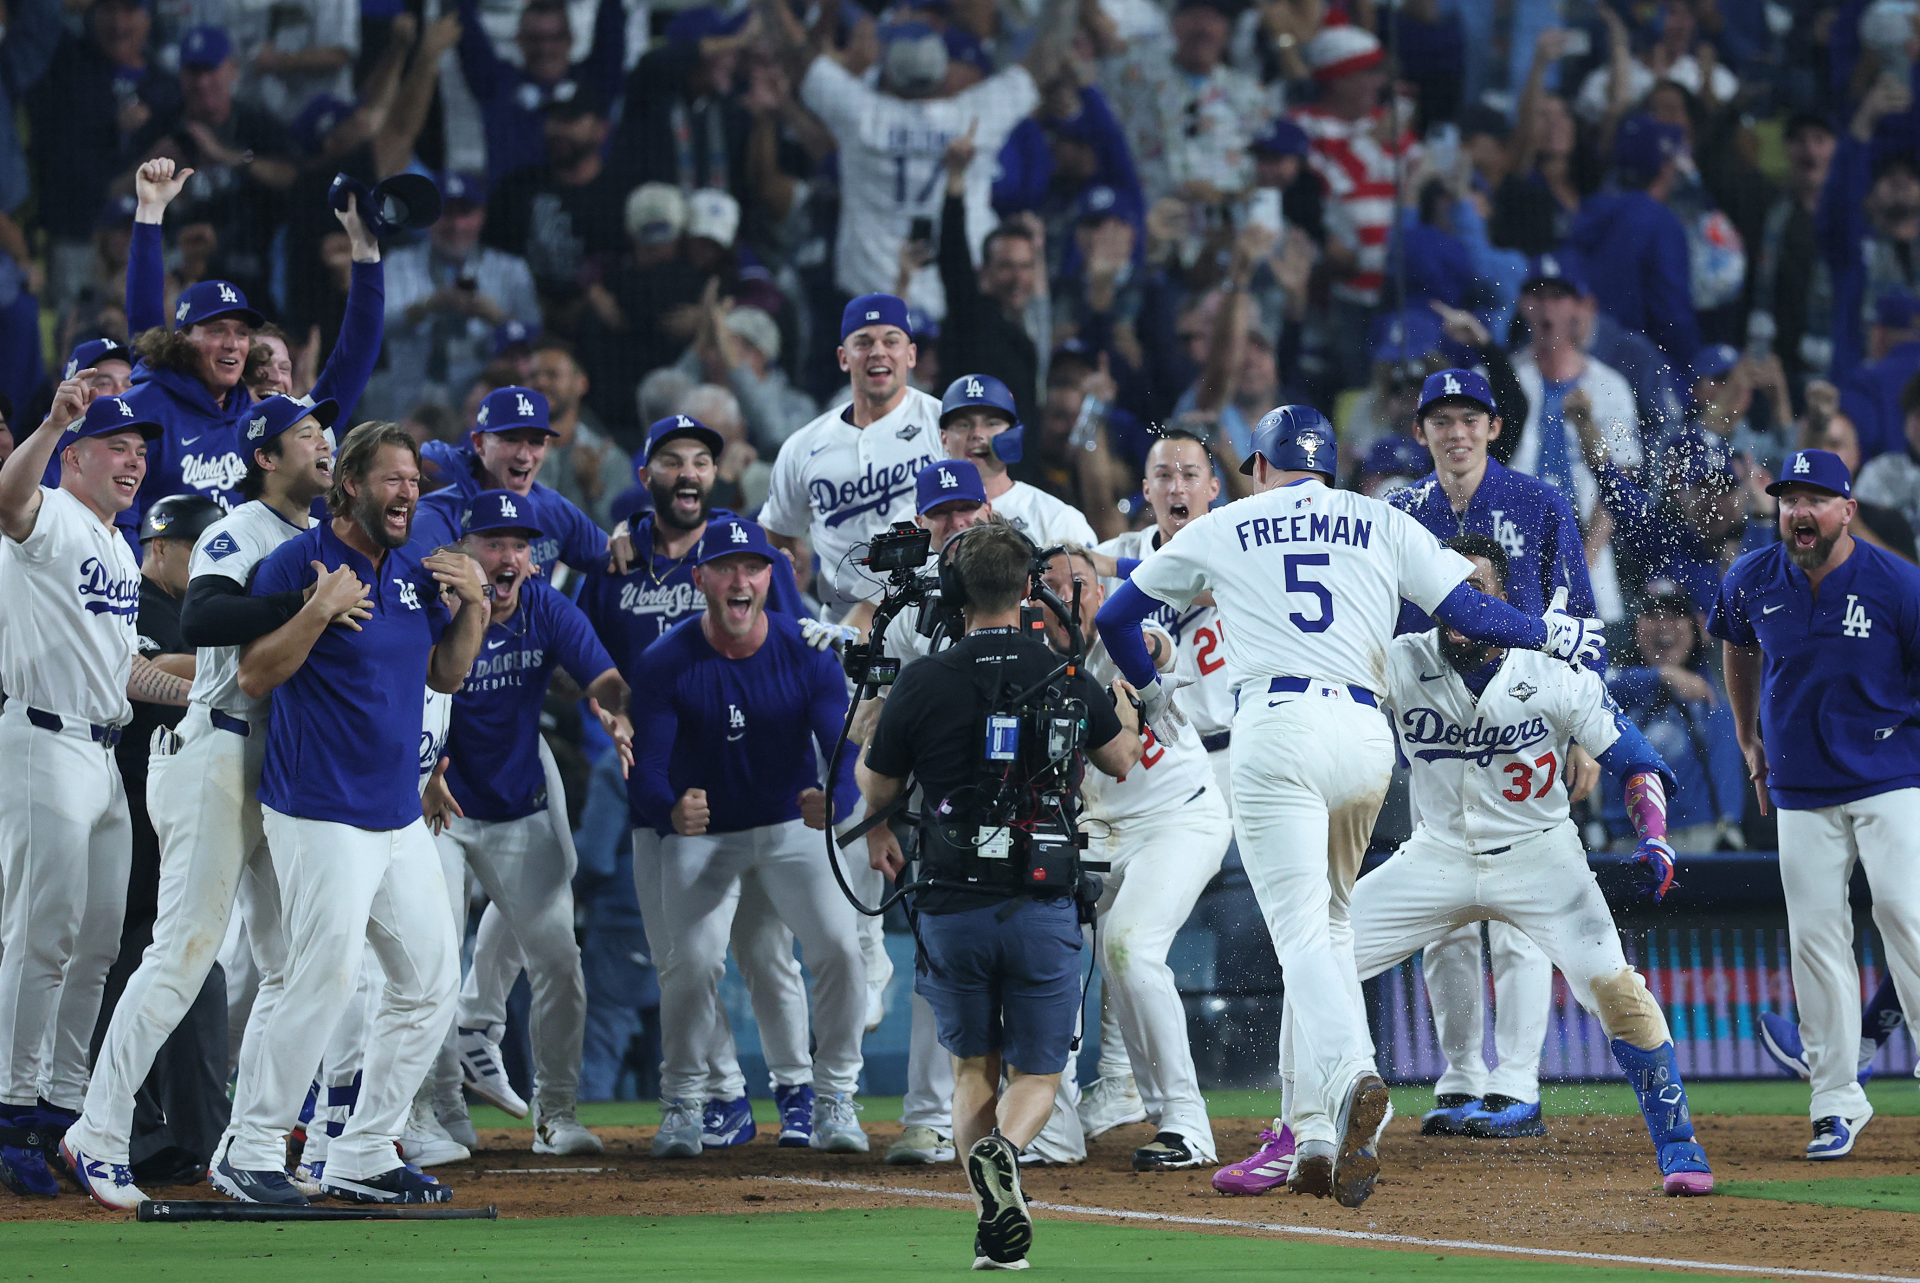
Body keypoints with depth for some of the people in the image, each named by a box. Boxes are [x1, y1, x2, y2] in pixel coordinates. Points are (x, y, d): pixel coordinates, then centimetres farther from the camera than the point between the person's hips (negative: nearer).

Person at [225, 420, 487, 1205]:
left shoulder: (414, 572, 12)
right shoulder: (295, 564, -10)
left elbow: (444, 675, 18)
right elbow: (254, 676, -13)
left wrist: (475, 606, 2)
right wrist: (320, 612, -25)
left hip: (400, 816, 8)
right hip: (322, 816, -8)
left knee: (430, 981, 9)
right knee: (324, 984, -14)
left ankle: (363, 1156, 16)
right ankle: (251, 1151, -2)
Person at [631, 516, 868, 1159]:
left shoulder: (807, 655, -14)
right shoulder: (666, 663, -16)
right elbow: (647, 770, -22)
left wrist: (832, 803, -44)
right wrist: (670, 811, -46)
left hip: (795, 828, 1)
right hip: (701, 835, -1)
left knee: (839, 947, -18)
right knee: (693, 958, -21)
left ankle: (834, 1101, 0)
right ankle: (681, 1105, 1)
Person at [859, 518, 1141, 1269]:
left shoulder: (922, 684, -6)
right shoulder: (1066, 678, -2)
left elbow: (876, 790, 8)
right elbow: (1122, 760, 18)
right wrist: (1123, 710, 38)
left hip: (951, 910, 0)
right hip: (1044, 908, 0)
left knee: (972, 1067, 17)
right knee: (1036, 1074, 10)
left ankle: (993, 1232, 2)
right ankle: (1004, 1149, -25)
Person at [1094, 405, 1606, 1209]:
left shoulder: (1222, 530, 17)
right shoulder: (1383, 524, 17)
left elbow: (1115, 616, 27)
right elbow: (1467, 610, 7)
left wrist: (1149, 688, 46)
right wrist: (1549, 634, 26)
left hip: (1275, 730, -3)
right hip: (1365, 736, 3)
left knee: (1303, 934, -11)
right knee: (1326, 925, 18)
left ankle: (1352, 1079, -39)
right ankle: (1319, 1141, 13)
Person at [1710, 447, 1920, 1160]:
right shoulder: (1753, 583, 0)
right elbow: (1739, 650, 21)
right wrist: (1750, 745, 22)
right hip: (1801, 791, 3)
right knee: (1815, 937, 1)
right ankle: (1836, 1104, 7)